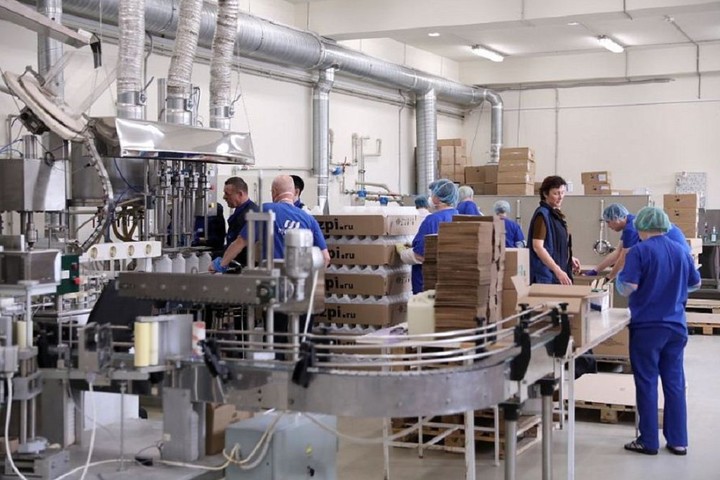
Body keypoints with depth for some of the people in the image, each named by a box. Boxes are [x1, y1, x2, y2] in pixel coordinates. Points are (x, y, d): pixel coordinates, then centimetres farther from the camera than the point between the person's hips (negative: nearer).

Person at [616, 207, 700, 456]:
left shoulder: (640, 251, -11)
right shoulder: (681, 251, 5)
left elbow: (628, 288, -18)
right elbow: (695, 284, 18)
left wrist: (619, 278, 3)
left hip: (647, 326, -4)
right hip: (676, 326, 5)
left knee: (647, 384, 3)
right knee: (675, 383, 10)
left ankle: (648, 442, 8)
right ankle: (678, 440, 15)